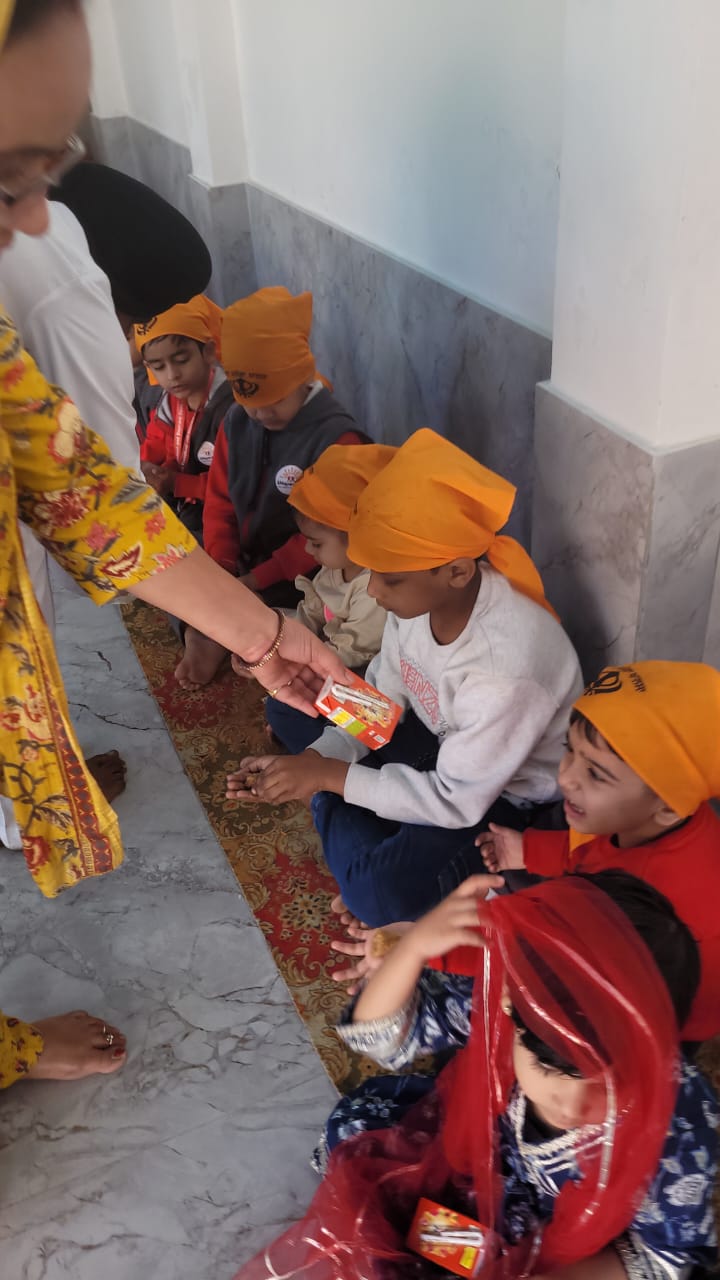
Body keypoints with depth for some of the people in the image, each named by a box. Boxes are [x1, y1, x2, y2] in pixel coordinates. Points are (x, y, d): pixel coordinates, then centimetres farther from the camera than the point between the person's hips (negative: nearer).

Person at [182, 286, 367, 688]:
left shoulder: (337, 437, -22)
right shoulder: (236, 422, -1)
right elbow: (220, 500, 3)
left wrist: (257, 580, -22)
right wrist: (221, 566, -12)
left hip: (296, 579, -7)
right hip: (241, 560, 7)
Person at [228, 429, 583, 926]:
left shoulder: (505, 667, -38)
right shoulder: (422, 594, -19)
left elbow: (457, 801, -28)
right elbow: (381, 697, -3)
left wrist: (329, 775, -26)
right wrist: (313, 760, -17)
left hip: (507, 795, -7)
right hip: (442, 743, 7)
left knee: (382, 890, -29)